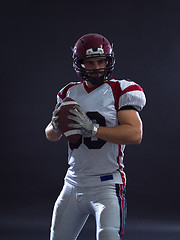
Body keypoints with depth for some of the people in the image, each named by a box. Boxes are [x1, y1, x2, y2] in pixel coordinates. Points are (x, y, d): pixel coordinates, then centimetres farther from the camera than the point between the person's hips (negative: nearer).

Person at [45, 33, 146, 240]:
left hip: (106, 185, -5)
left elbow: (135, 134, -18)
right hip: (73, 183, 6)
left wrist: (92, 128, -23)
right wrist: (56, 124, -5)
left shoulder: (119, 91, -5)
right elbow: (51, 136, 19)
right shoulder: (70, 93, 11)